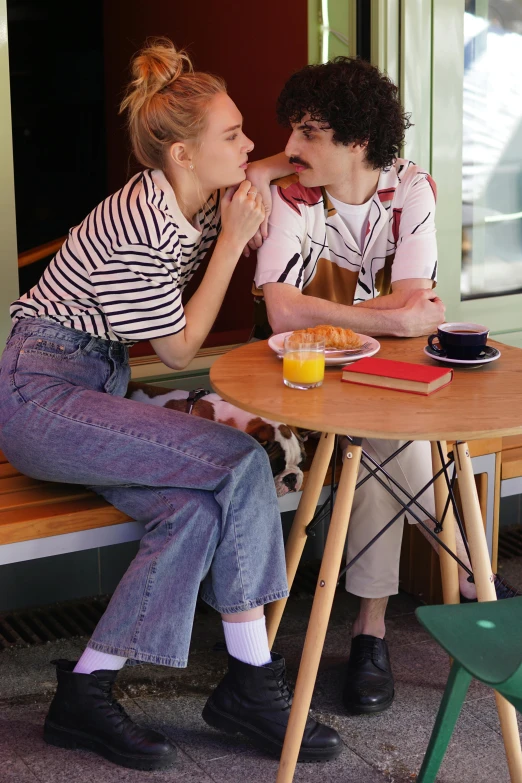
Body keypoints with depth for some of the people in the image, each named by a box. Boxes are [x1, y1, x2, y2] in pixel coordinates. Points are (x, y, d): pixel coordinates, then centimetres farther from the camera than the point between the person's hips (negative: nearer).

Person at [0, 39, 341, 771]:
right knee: (242, 462, -20)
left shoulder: (201, 204, 5)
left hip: (94, 389, 9)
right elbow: (179, 348, -11)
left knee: (196, 509, -18)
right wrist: (231, 242, -11)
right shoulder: (138, 225, -21)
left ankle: (85, 692, -11)